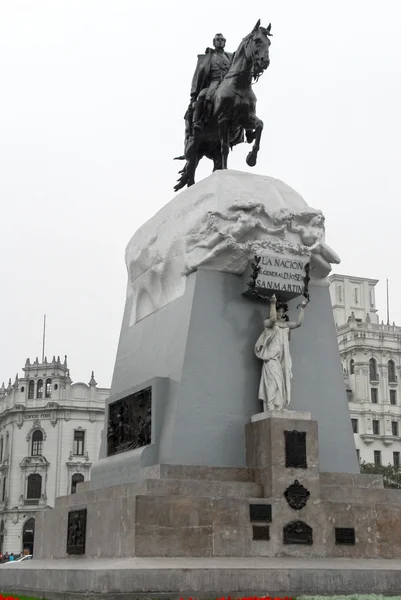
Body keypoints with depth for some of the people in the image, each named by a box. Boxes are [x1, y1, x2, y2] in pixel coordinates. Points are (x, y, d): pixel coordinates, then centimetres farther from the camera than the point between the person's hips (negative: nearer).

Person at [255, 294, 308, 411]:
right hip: (272, 356, -6)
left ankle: (282, 408, -7)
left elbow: (298, 323, 11)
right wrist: (272, 304, -11)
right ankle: (272, 407, -27)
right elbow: (273, 319, -15)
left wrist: (302, 308, 12)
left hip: (284, 357, 6)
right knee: (274, 380, -20)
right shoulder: (268, 322, 8)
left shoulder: (285, 324, 23)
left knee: (284, 381, -4)